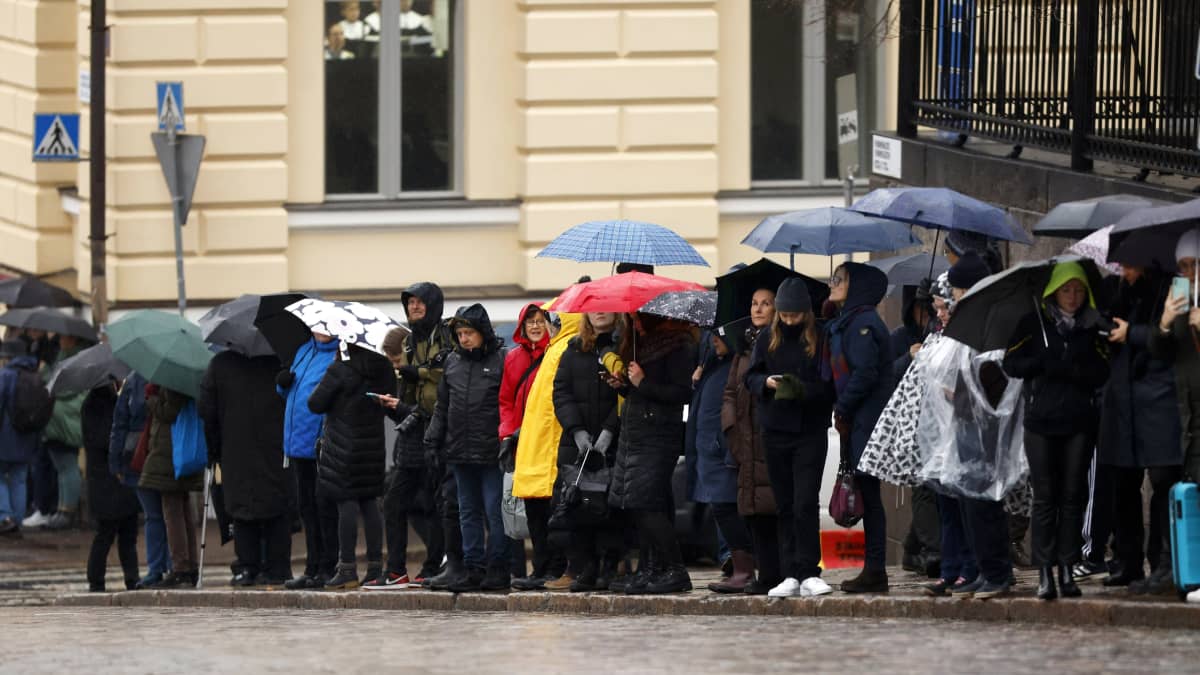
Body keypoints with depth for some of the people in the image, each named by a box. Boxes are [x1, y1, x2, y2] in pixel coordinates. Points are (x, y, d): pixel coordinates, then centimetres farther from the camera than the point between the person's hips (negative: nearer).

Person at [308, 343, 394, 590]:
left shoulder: (340, 370, -15)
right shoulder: (384, 369, 2)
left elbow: (315, 404, -10)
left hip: (344, 445, -6)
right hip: (374, 444, 6)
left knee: (346, 504, -3)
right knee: (370, 504, 10)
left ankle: (347, 569, -3)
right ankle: (375, 567, 10)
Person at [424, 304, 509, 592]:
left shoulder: (501, 360, -4)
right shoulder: (452, 362, 14)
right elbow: (442, 405, 20)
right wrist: (433, 439, 13)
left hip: (491, 451, -6)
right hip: (459, 450, 6)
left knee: (495, 511, -5)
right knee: (468, 512, 9)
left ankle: (498, 569, 0)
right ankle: (474, 568, 13)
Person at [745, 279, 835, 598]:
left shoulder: (820, 339, -2)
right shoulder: (767, 338, 7)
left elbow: (829, 386, -4)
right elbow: (750, 376, 9)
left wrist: (803, 390, -21)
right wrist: (767, 383, -12)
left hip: (810, 431, -3)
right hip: (775, 431, 3)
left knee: (806, 503, -11)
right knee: (785, 506, 6)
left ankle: (809, 573, -8)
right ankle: (791, 575, 9)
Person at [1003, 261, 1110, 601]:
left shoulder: (1091, 328, 11)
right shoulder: (1033, 324, 8)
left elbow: (1101, 374, 3)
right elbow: (1011, 364, 2)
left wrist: (1068, 369, -13)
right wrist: (1045, 364, -12)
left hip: (1079, 422, 1)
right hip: (1041, 420, -1)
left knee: (1073, 496, 0)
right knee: (1045, 496, -4)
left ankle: (1067, 570, 4)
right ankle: (1045, 572, -4)